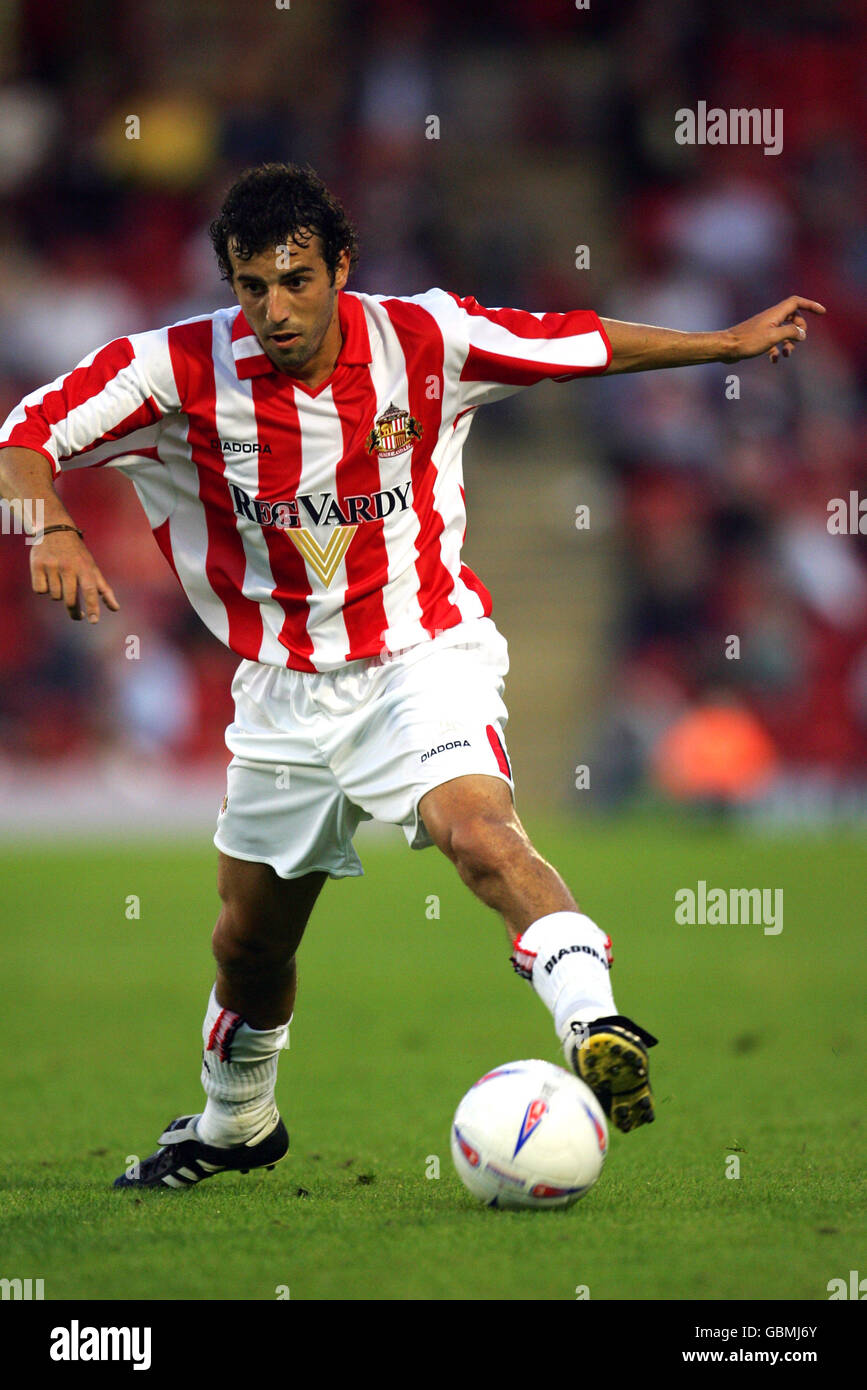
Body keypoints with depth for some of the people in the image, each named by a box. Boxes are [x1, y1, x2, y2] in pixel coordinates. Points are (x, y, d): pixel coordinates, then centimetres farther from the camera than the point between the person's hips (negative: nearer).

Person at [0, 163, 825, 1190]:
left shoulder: (425, 338, -13)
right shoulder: (181, 369, -14)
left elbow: (582, 344, 2)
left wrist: (731, 343, 8)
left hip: (426, 659, -3)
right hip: (285, 688, 3)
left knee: (477, 829, -33)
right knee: (249, 943, 15)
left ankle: (595, 1030, -44)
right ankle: (234, 1125, 41)